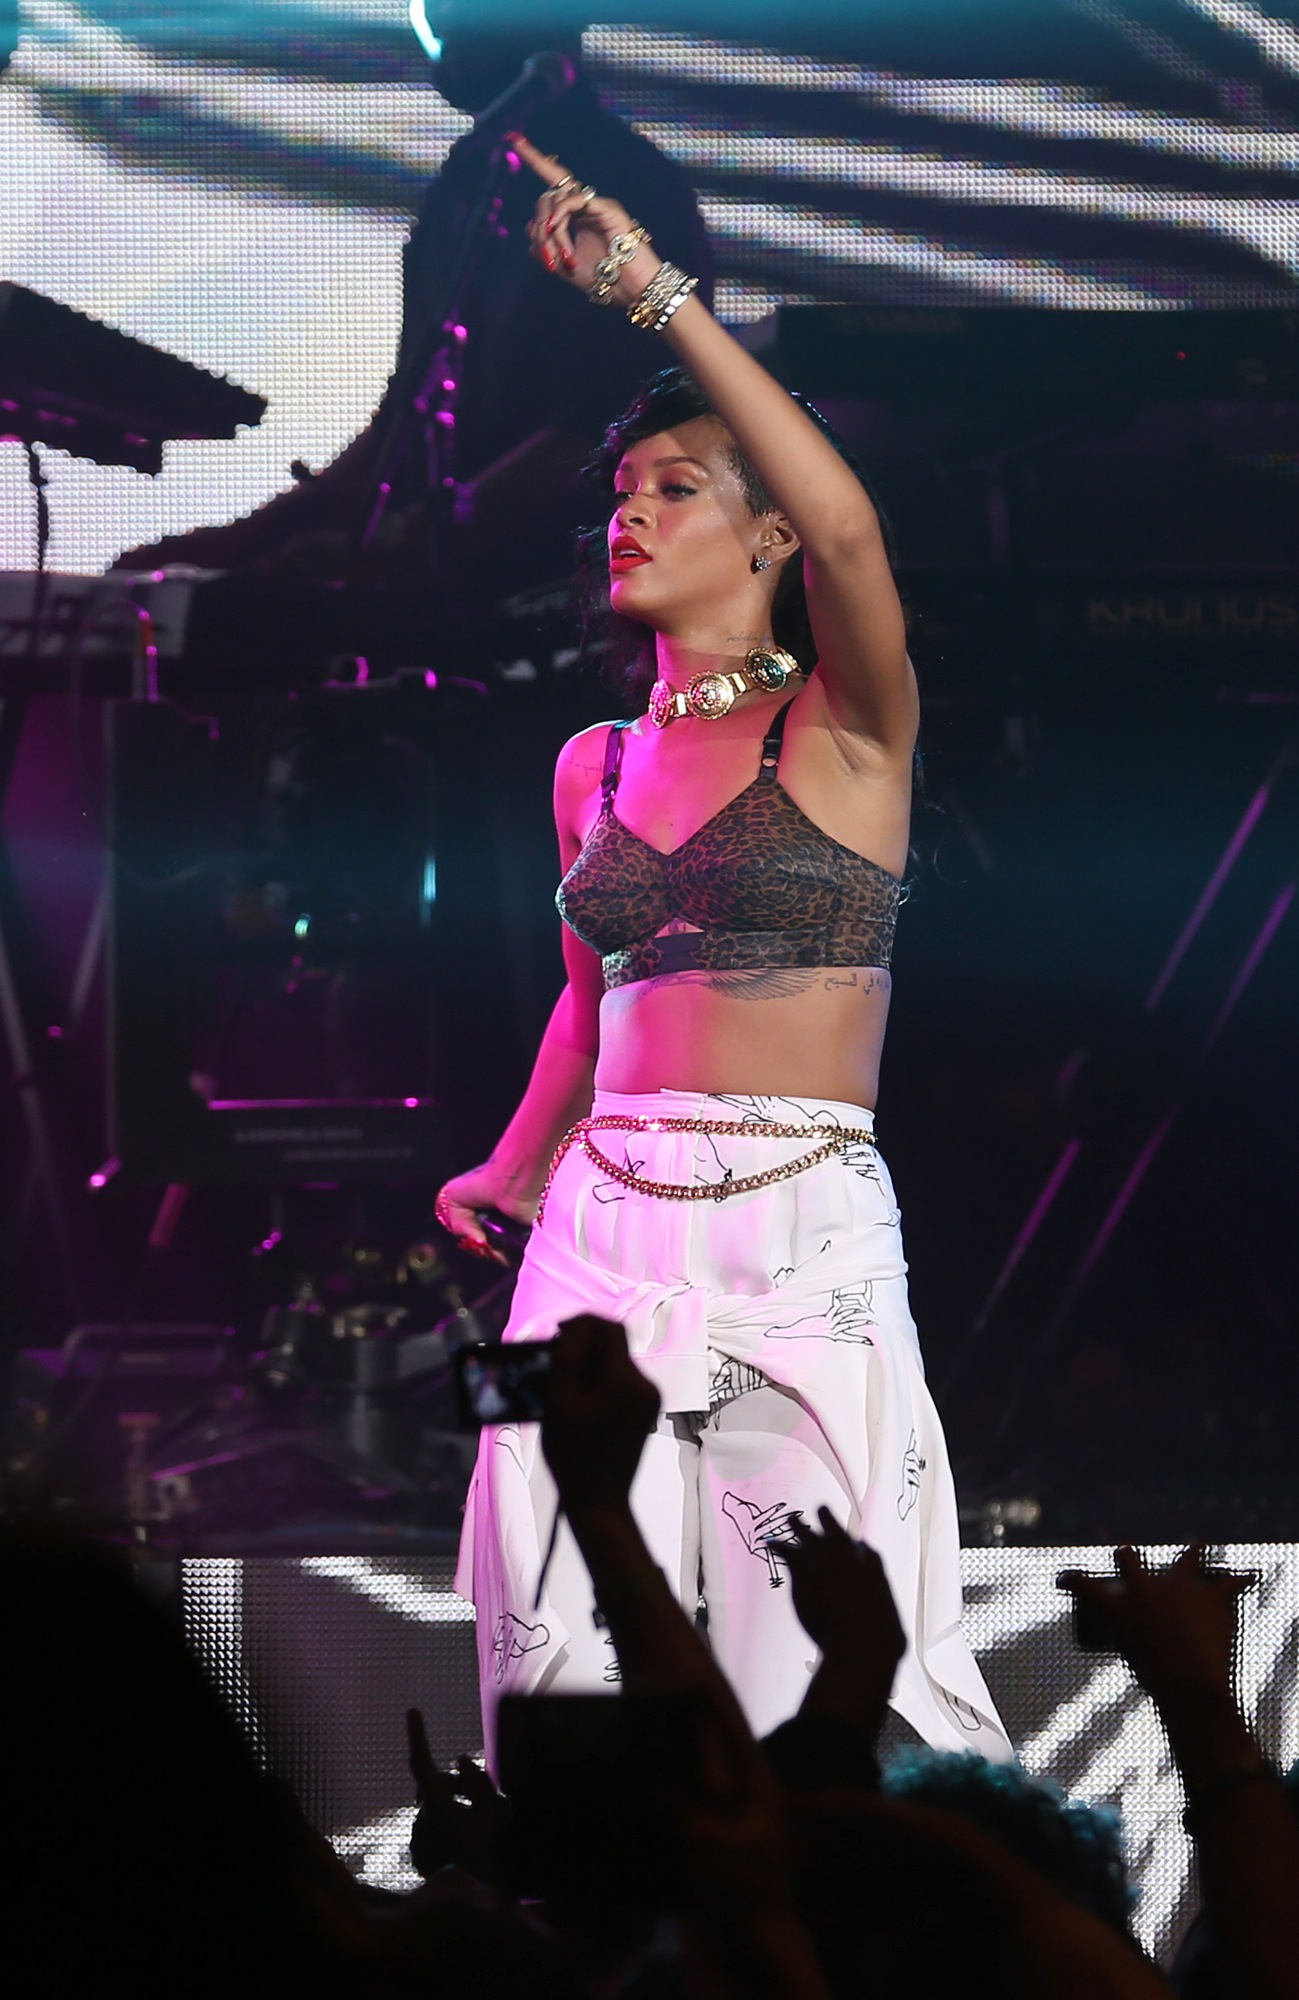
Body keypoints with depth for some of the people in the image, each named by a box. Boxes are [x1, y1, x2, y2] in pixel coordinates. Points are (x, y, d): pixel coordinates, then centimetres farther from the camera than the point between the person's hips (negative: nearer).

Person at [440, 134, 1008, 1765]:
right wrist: (508, 1175, 28)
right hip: (605, 1231, 5)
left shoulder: (845, 729, -2)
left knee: (838, 1672, -6)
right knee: (583, 1661, 1)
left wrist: (655, 292, -21)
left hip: (805, 1235, -5)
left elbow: (846, 521, -21)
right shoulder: (594, 767, 14)